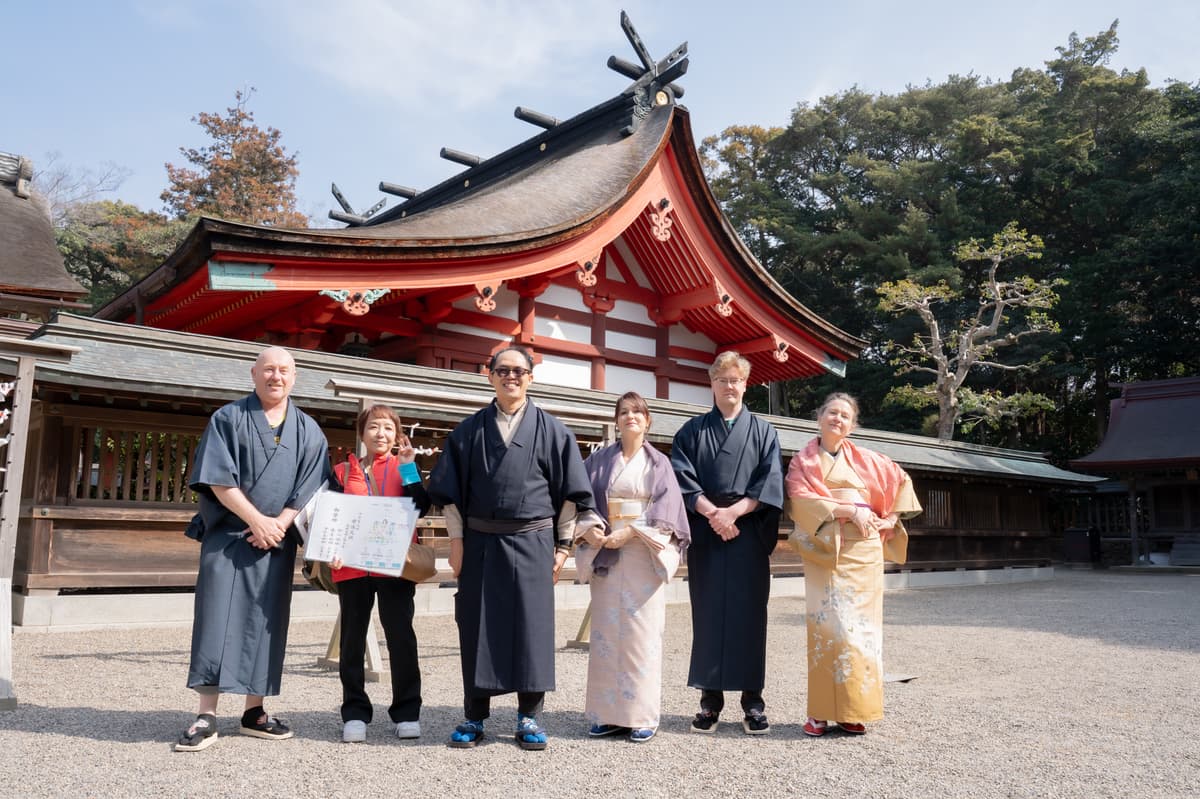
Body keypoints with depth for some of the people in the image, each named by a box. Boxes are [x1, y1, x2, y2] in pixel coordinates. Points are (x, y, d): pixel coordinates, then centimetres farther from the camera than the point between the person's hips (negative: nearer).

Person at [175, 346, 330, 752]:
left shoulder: (308, 431, 8)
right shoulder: (228, 419, 1)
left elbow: (309, 488, 3)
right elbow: (218, 478, -8)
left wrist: (277, 525, -10)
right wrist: (257, 519, -15)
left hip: (277, 541, 3)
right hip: (227, 536, -2)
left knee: (265, 623, 5)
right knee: (217, 619, -6)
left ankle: (254, 712, 13)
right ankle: (207, 717, -2)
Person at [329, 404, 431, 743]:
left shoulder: (403, 468, 9)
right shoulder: (344, 471, 11)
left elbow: (420, 508, -5)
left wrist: (409, 467, -10)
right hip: (352, 566, 1)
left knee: (401, 637, 1)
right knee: (352, 639, 7)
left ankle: (406, 711, 11)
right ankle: (355, 713, 18)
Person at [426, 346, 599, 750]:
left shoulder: (552, 430, 4)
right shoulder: (469, 430, 7)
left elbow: (570, 490, 3)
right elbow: (450, 489, 7)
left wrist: (563, 544, -1)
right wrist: (457, 540, 0)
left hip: (532, 543, -1)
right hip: (480, 543, 1)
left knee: (531, 626, 3)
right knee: (477, 627, 6)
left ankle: (528, 717, 17)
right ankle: (474, 717, 19)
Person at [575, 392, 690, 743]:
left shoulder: (659, 463, 8)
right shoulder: (599, 460, 12)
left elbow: (665, 509, -4)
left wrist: (628, 533, -16)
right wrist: (589, 530, -14)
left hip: (644, 556, -2)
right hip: (605, 555, 2)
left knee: (642, 632, -3)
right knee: (606, 632, 2)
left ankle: (642, 715, 5)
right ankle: (608, 714, 10)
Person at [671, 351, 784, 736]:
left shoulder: (763, 431, 10)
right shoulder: (692, 431, 10)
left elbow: (771, 482, -1)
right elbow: (682, 477, -1)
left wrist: (733, 512, -12)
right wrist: (711, 512, -15)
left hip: (750, 535, 0)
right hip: (705, 534, 0)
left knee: (749, 615, 1)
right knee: (708, 614, 1)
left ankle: (752, 700, 9)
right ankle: (710, 699, 9)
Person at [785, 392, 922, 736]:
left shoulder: (865, 459, 15)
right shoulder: (802, 461, 9)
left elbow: (902, 480, 23)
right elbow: (800, 499, -7)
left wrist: (891, 518, 11)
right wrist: (848, 509, -14)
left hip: (863, 550, 2)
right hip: (823, 550, -2)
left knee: (859, 623, -1)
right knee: (826, 623, -7)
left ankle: (854, 710, 6)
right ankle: (821, 711, -2)